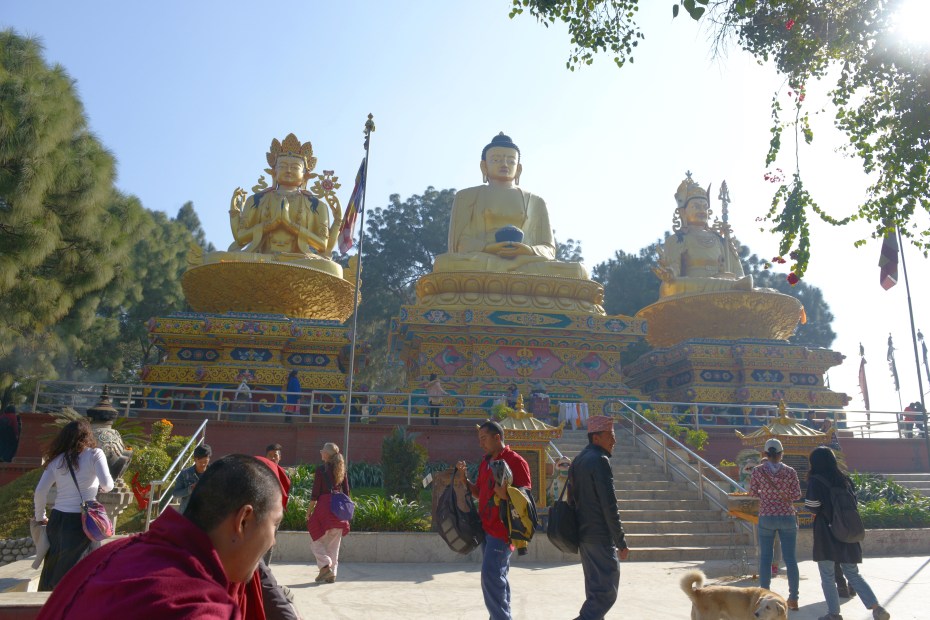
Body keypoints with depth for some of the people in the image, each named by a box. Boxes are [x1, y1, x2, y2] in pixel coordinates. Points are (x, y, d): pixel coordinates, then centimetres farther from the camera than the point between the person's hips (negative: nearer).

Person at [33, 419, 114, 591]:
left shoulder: (57, 459, 7)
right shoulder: (94, 454, -3)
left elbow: (40, 491, 4)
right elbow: (106, 483, -14)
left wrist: (40, 517, 17)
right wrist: (105, 488, 9)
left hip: (57, 519, 4)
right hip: (82, 520, -4)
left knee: (51, 568, 16)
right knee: (72, 571, 4)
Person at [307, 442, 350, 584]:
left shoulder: (321, 470, -9)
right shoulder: (341, 470, 7)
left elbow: (315, 493, -10)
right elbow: (346, 492, 10)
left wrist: (309, 511, -1)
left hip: (324, 506, -5)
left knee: (316, 540, 9)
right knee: (334, 543, 13)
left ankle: (325, 566, -7)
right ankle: (332, 573, 14)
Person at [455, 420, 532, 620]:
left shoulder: (515, 461, -13)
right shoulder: (485, 463, 13)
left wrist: (506, 495, -32)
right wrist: (464, 477, 5)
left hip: (502, 527, -9)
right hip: (487, 526, 9)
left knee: (490, 576, -12)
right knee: (497, 576, 16)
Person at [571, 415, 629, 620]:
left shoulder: (579, 460, 13)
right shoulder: (600, 460, -15)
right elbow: (609, 505, -19)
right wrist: (621, 542, -15)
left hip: (583, 533, 9)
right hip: (600, 537, -9)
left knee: (595, 589, 17)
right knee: (607, 592, -4)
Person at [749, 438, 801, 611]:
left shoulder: (758, 470, -5)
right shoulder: (790, 471, -4)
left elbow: (752, 492, 0)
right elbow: (797, 495, -2)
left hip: (766, 517, 0)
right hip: (787, 517, 1)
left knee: (765, 558, 7)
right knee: (790, 559, 7)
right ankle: (793, 598, 11)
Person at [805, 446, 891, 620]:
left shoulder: (816, 480, -11)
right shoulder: (845, 480, 8)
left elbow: (812, 506, -17)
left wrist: (818, 512, 4)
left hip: (826, 534, -6)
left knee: (827, 577, 5)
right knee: (853, 574, 15)